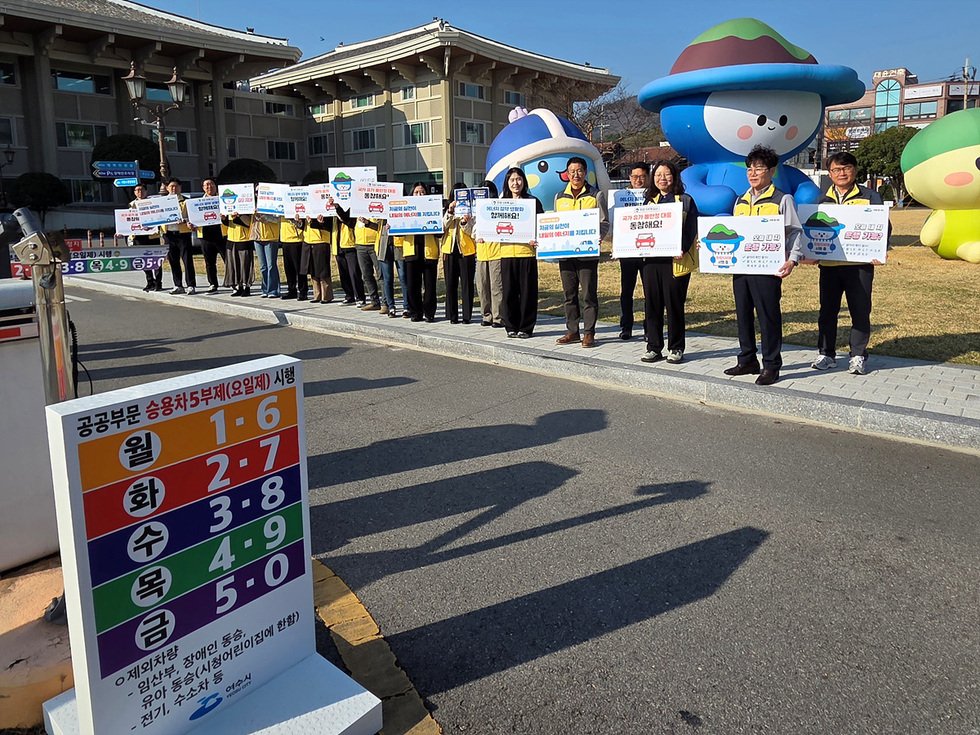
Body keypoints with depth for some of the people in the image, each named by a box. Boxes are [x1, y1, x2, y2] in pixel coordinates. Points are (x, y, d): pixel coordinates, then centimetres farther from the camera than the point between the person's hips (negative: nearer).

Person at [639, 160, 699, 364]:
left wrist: (682, 249, -18)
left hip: (675, 260, -4)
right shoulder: (649, 201, 16)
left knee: (674, 305, 0)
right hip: (651, 259, 4)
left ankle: (676, 348, 10)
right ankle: (653, 347, 12)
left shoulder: (685, 201, 4)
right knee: (651, 304, 4)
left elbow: (691, 229, -3)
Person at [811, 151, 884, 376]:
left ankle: (858, 356, 11)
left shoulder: (870, 197, 3)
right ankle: (826, 353, 17)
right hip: (829, 264, 3)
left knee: (860, 311, 2)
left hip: (859, 264, -3)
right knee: (827, 310, 7)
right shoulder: (824, 200, 13)